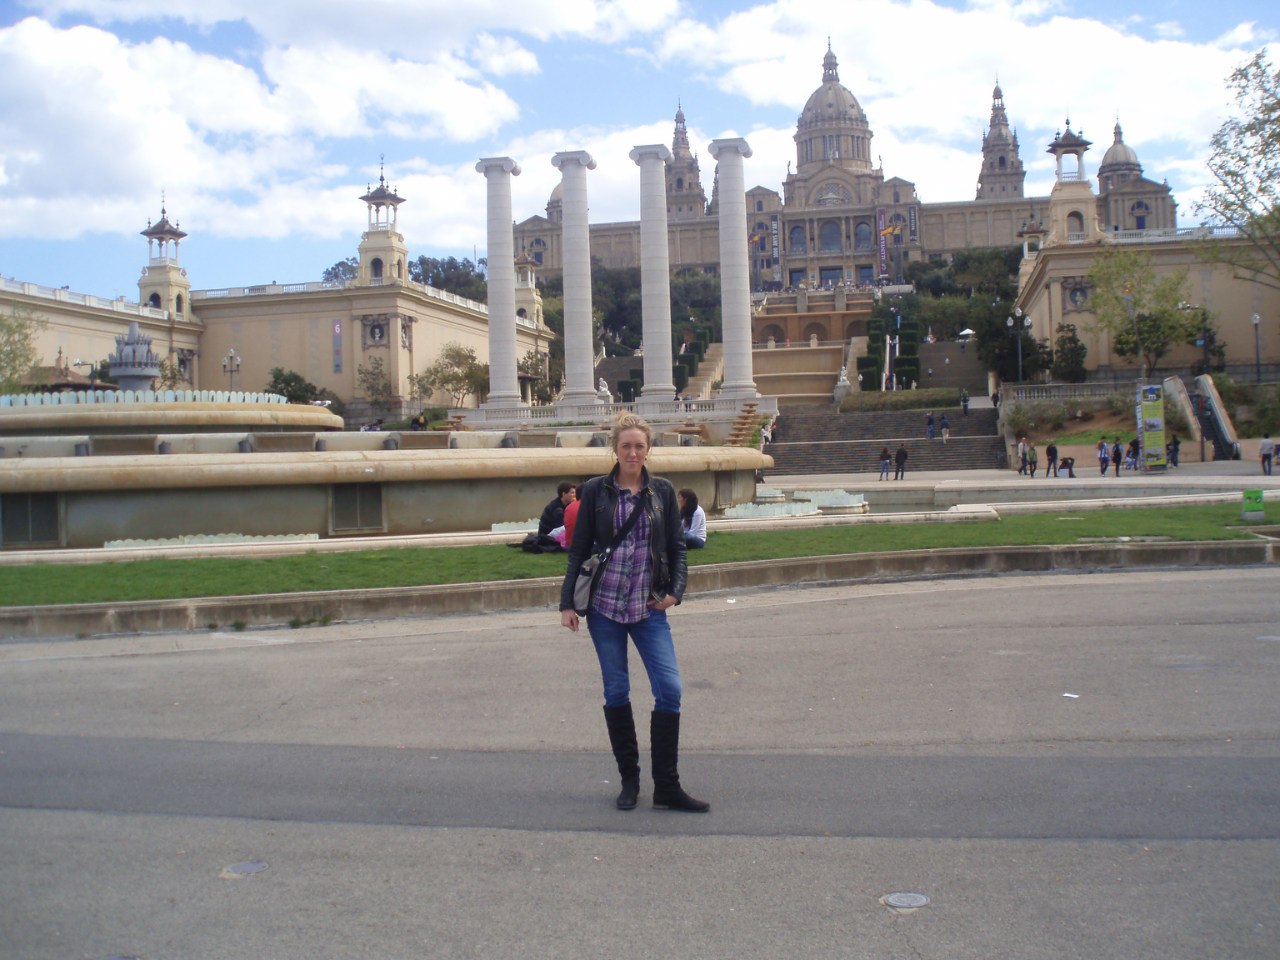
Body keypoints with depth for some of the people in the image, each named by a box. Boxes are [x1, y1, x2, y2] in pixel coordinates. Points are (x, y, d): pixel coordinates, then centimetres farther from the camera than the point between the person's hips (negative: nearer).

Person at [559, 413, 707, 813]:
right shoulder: (596, 490, 1)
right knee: (616, 692, 5)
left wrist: (675, 589, -5)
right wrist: (568, 603, 1)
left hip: (649, 607, 1)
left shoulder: (662, 491, 5)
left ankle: (667, 787, 2)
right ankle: (629, 780, 20)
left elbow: (677, 547, 9)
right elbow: (579, 550, 4)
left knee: (670, 689, -8)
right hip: (604, 604, -1)